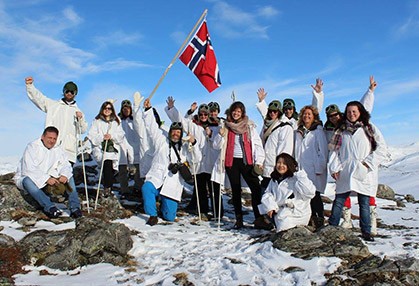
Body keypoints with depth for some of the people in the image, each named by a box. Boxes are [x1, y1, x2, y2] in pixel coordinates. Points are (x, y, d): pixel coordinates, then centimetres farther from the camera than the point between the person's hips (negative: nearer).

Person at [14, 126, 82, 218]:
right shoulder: (32, 147, -16)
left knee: (69, 177, -12)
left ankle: (74, 206, -24)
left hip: (48, 179, 5)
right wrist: (46, 179, -36)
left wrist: (64, 175, -26)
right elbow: (29, 169, -27)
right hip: (28, 176, -5)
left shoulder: (58, 149, 3)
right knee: (28, 181, -40)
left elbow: (66, 165, -1)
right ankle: (50, 207, -48)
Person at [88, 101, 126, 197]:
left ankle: (107, 188, 7)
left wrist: (112, 136, -7)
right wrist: (102, 137, -13)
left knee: (112, 169, -11)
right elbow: (91, 136, 3)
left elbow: (121, 136, 11)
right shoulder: (97, 121, 13)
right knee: (107, 164, -27)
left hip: (113, 149, 3)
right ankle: (107, 187, -17)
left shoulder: (116, 122, 20)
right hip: (100, 148, -3)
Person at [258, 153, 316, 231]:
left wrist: (301, 177, -18)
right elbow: (267, 194, 11)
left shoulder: (296, 179, -6)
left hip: (297, 213, -6)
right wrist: (270, 206, -7)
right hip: (281, 212, 6)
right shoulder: (274, 180, 16)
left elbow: (310, 193, -16)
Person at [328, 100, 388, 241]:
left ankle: (366, 232, 10)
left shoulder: (370, 129, 7)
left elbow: (382, 149, 2)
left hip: (364, 173, -2)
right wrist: (334, 168, 0)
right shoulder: (341, 130, 14)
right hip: (345, 173, 2)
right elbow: (334, 150, 11)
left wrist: (368, 162, -7)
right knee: (339, 201, 1)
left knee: (364, 203, 1)